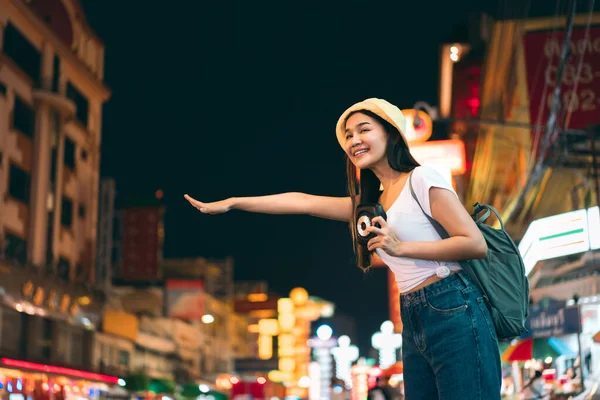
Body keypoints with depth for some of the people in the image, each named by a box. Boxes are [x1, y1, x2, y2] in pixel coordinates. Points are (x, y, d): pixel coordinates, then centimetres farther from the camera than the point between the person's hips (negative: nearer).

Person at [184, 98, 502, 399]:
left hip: (453, 313, -8)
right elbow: (302, 201, 20)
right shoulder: (370, 203, 19)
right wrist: (231, 203, 19)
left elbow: (476, 244, -10)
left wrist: (401, 247, -15)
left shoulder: (422, 179, -4)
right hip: (414, 322, 8)